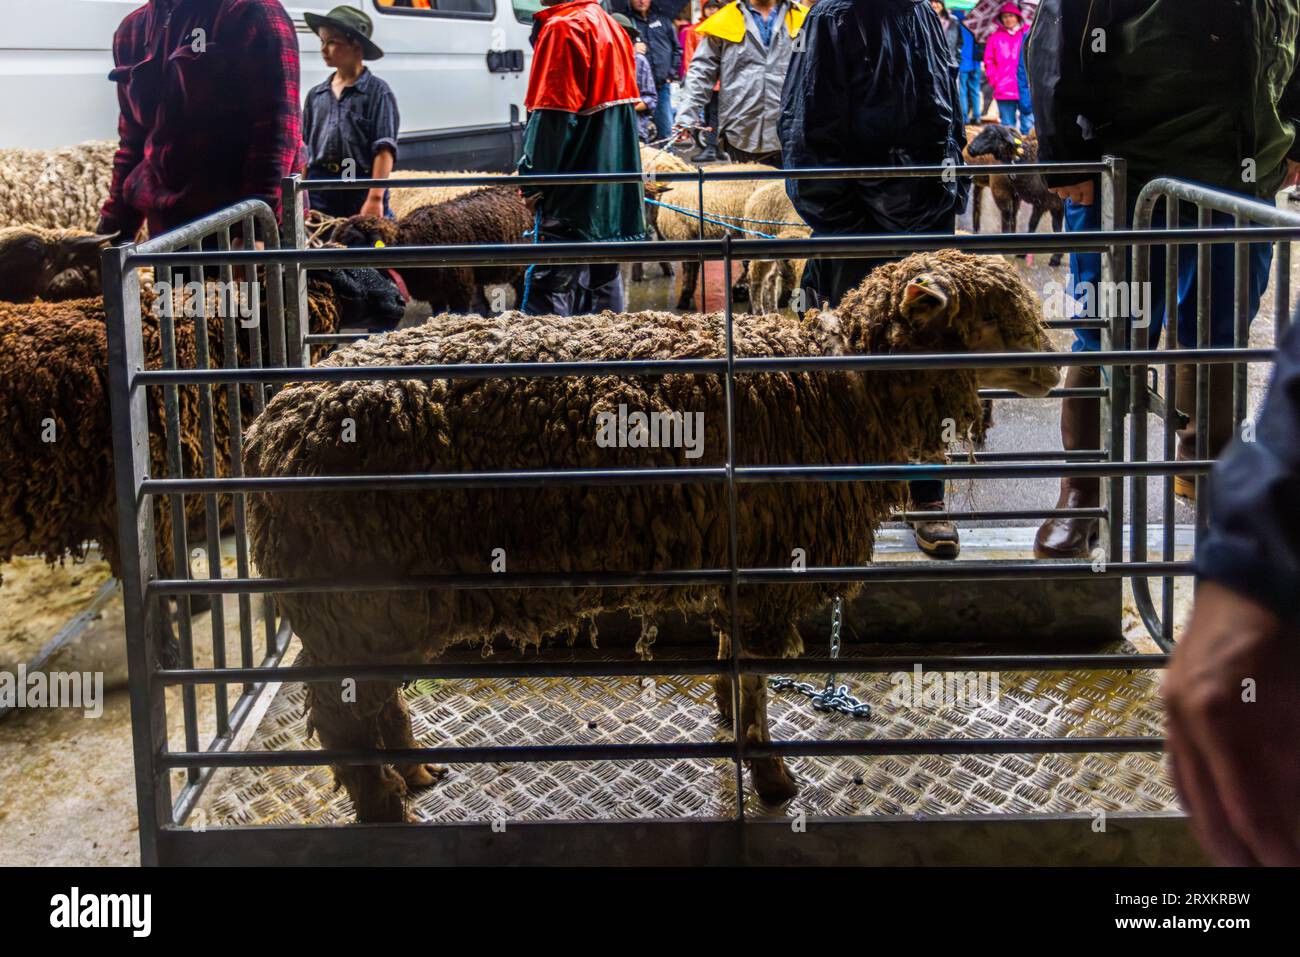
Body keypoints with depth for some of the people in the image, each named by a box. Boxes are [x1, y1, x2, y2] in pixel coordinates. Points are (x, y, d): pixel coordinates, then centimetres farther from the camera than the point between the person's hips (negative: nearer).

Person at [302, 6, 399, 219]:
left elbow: (384, 149, -9)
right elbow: (304, 148, 16)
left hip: (361, 189, -5)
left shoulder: (376, 91, -2)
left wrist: (375, 197, -18)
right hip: (319, 189, 5)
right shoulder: (316, 94, 13)